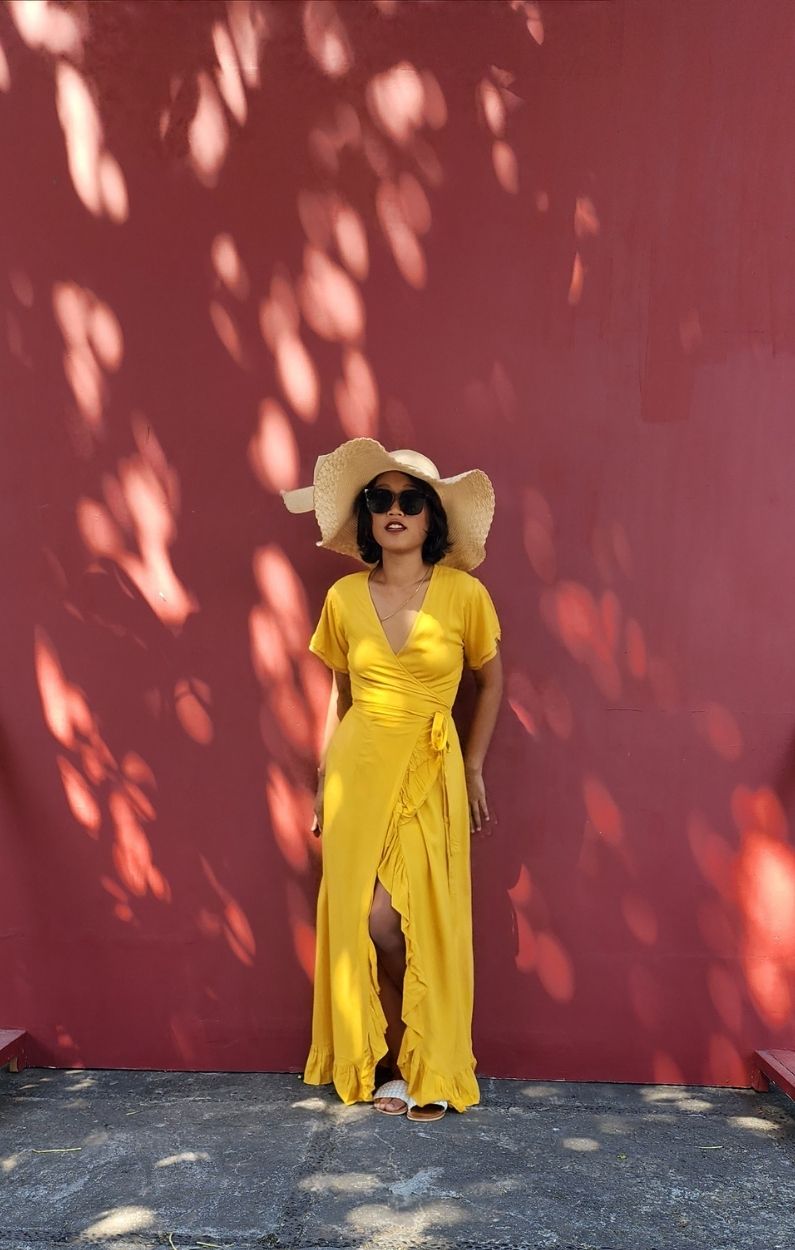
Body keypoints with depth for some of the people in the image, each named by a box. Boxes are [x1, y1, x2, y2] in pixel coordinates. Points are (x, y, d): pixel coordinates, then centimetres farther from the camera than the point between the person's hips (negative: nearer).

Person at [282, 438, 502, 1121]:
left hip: (430, 773, -2)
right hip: (357, 770, 2)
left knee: (395, 920, -6)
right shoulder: (345, 598, 2)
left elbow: (492, 683, 8)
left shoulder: (465, 594, -5)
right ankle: (390, 1062, 24)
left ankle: (429, 1070, 17)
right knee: (361, 920, 2)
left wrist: (474, 770, 7)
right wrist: (325, 780, 12)